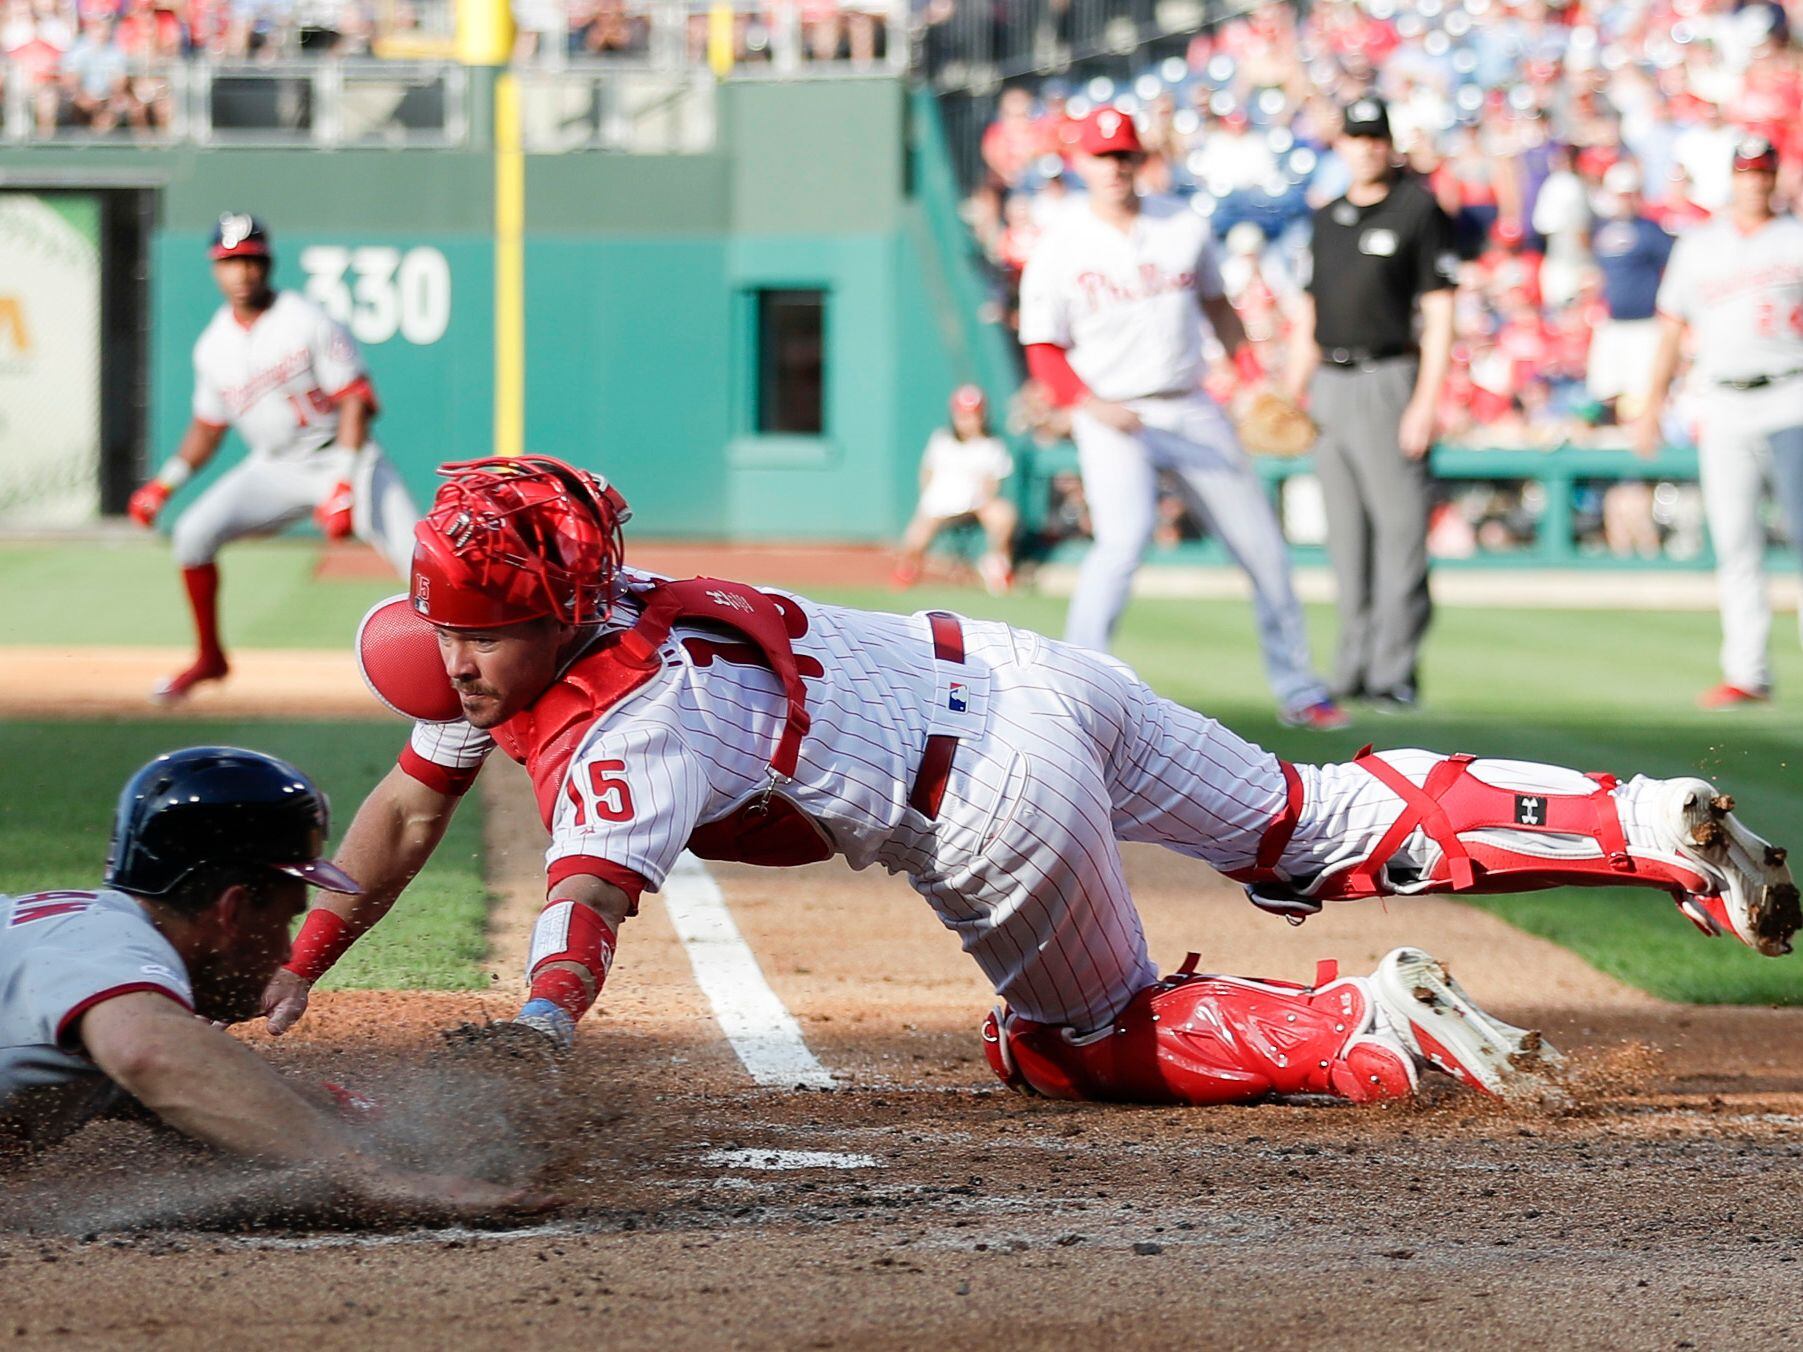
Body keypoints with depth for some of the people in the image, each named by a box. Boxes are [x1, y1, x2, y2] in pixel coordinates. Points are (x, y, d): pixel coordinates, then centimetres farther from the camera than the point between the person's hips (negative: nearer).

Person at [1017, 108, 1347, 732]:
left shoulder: (1184, 227, 5)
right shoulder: (1060, 248, -4)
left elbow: (1217, 306, 18)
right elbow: (1044, 351, -3)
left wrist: (1255, 379, 7)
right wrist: (1092, 405, -20)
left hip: (1192, 411, 4)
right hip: (1112, 419, -4)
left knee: (1262, 543, 6)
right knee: (1125, 537, -28)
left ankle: (1297, 690, 20)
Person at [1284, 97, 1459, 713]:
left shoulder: (1419, 210, -3)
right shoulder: (1327, 218, 16)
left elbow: (1439, 313, -8)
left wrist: (1426, 401, -16)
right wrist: (1293, 395, 13)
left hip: (1388, 380, -7)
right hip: (1330, 386, 7)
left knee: (1399, 527, -8)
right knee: (1346, 535, 9)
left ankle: (1395, 672, -8)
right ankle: (1354, 669, 14)